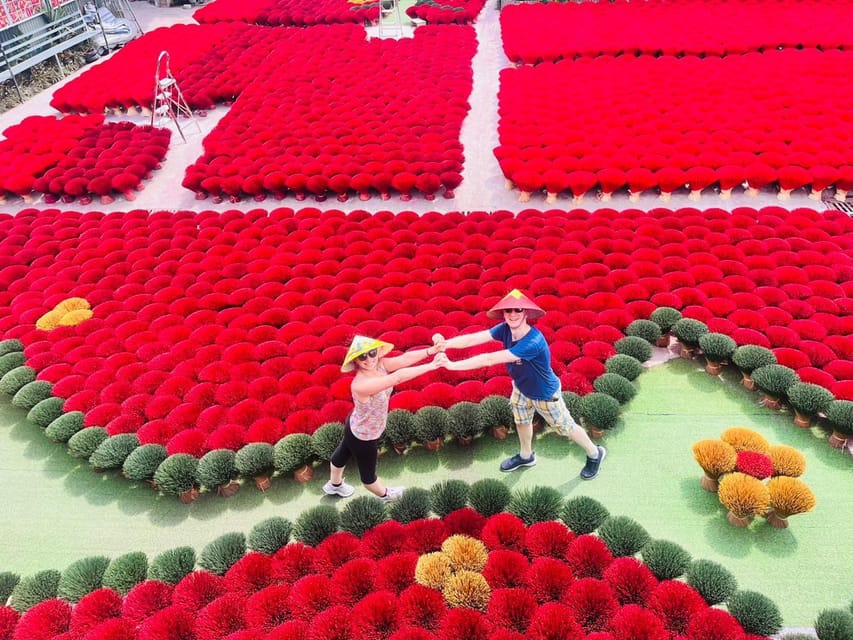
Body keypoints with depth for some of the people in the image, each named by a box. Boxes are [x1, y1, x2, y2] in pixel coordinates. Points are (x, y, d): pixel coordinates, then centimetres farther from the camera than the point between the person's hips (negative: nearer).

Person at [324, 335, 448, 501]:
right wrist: (432, 365, -49)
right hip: (363, 436, -8)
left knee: (344, 453, 34)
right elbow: (397, 378, -49)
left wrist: (432, 350, -43)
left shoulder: (379, 364, -20)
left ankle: (334, 485, 63)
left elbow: (405, 358, -30)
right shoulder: (361, 384, -43)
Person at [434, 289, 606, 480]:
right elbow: (473, 338, -32)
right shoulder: (505, 329, -22)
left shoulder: (533, 341, -43)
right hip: (521, 388, 6)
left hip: (545, 393, -6)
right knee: (521, 420, 27)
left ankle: (595, 454, 42)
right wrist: (445, 343, -51)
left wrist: (452, 365, -48)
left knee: (566, 427, 15)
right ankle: (526, 456, 55)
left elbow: (490, 359, -48)